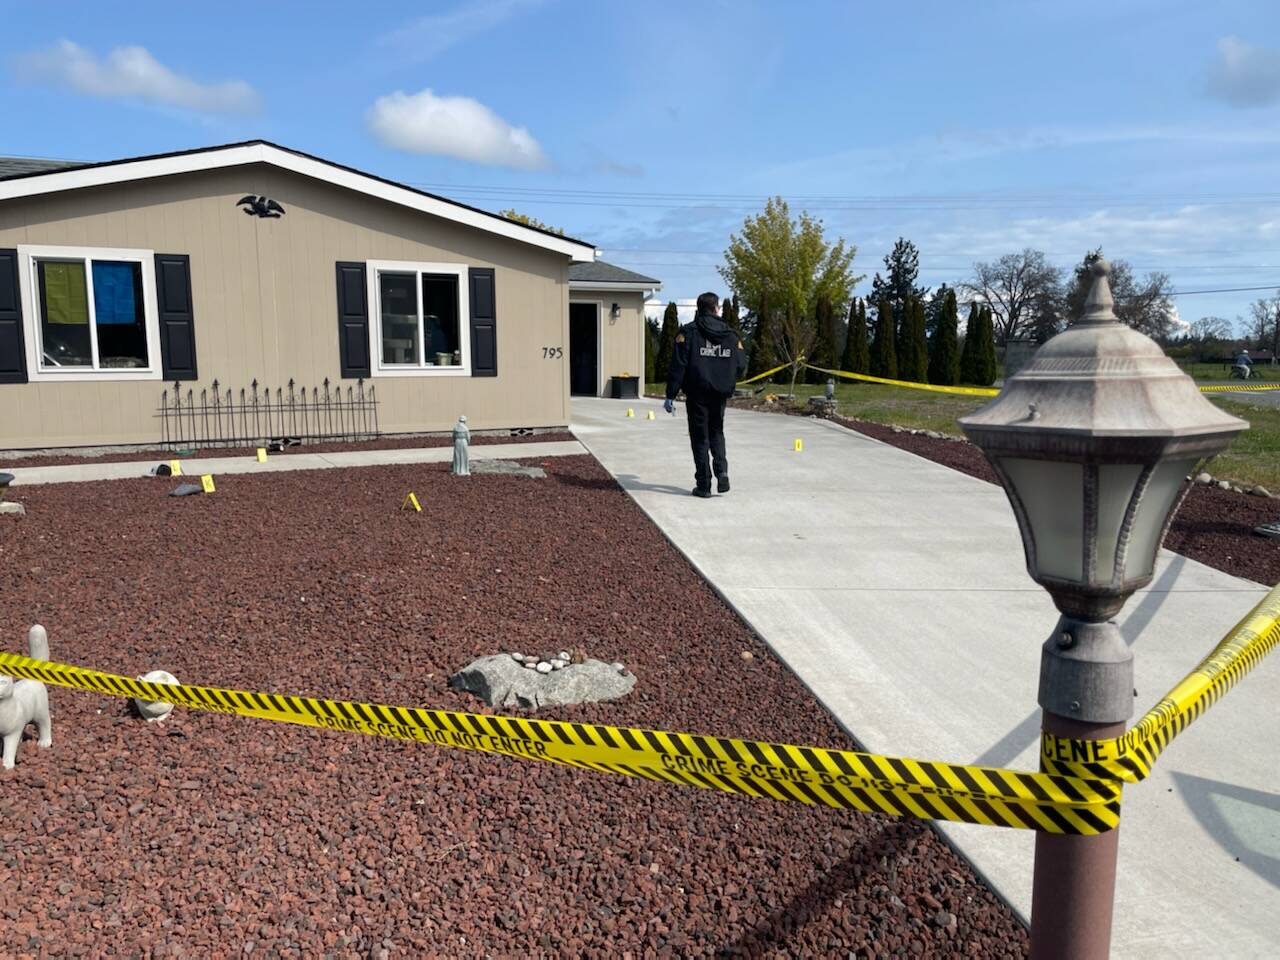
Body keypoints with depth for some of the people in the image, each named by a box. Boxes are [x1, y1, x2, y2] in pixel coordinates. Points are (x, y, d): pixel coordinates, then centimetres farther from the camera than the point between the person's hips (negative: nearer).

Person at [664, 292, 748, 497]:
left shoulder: (688, 332, -5)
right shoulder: (730, 335, 5)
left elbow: (678, 365, -10)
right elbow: (741, 365, 4)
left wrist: (670, 395, -9)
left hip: (697, 394, -3)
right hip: (720, 395, 3)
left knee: (700, 437, 5)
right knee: (716, 433, 21)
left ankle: (703, 484, 4)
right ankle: (722, 471, 0)